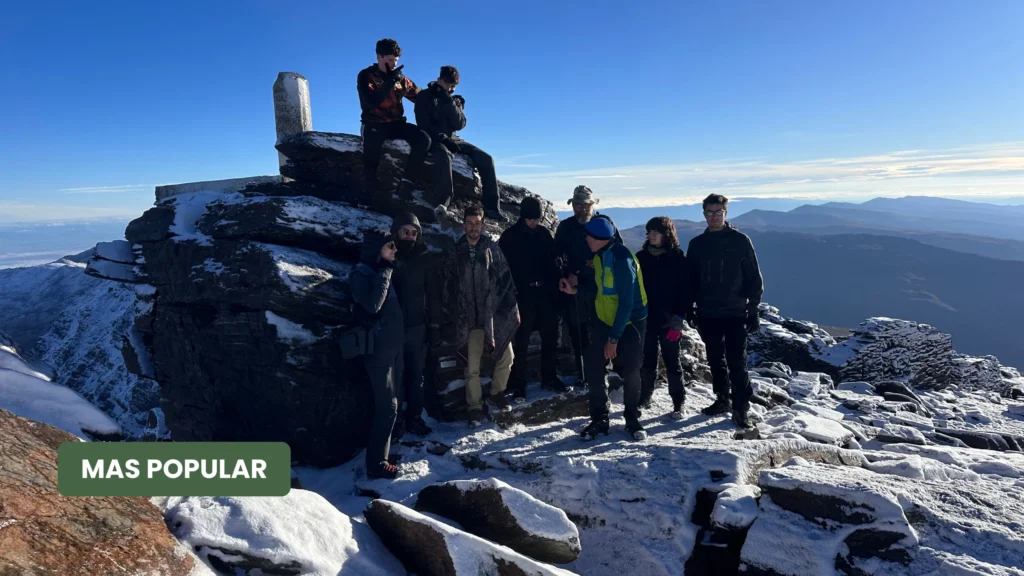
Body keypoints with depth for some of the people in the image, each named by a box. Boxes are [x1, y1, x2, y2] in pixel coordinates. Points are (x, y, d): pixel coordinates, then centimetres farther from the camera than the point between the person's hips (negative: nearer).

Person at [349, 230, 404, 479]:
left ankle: (380, 452, 26)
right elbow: (373, 305, -29)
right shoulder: (361, 274, -12)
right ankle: (376, 464, 0)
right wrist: (385, 273, -22)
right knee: (388, 406, -8)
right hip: (378, 348, -9)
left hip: (391, 346, 9)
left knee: (386, 404, 14)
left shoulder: (380, 272, 13)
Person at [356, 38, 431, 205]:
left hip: (396, 124, 4)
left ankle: (407, 181, -21)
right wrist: (390, 82, -22)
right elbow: (372, 102, -18)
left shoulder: (400, 78, 10)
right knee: (373, 146, -38)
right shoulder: (366, 76, -2)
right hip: (374, 124, -4)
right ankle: (371, 191, -25)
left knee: (423, 139, -23)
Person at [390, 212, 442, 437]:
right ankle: (395, 417, 15)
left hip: (417, 325, 2)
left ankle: (414, 416, 21)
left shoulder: (424, 257, 2)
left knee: (415, 373, 9)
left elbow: (433, 292, 5)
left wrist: (435, 324, 2)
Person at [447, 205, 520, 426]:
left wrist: (513, 308, -2)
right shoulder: (456, 251, 1)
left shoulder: (492, 247, 0)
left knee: (506, 357, 8)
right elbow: (451, 286, 7)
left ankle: (496, 395, 31)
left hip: (497, 314, 1)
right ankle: (475, 408, 19)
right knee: (472, 367, 4)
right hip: (471, 318, 0)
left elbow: (506, 279, 1)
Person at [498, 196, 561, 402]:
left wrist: (556, 287, 2)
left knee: (550, 337, 12)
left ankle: (549, 377, 28)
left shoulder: (543, 233, 7)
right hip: (522, 295, -4)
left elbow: (553, 261, 9)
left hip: (545, 293, 4)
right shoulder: (509, 237, -5)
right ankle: (518, 387, 8)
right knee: (521, 342, 0)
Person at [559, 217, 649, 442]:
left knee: (630, 372, 3)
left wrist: (614, 337, -22)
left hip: (630, 322, -7)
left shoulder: (622, 259, -25)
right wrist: (575, 289, -7)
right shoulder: (600, 255, 1)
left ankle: (633, 419, 24)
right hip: (603, 321, 7)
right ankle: (599, 419, 17)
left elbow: (626, 302, -25)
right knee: (594, 370, 2)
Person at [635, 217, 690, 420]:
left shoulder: (678, 258, -4)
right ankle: (645, 398, 25)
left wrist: (678, 320, -11)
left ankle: (678, 403, 16)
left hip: (669, 320, -3)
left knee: (672, 362, 5)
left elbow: (684, 291, -5)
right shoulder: (641, 257, 4)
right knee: (647, 361, 11)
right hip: (646, 319, 3)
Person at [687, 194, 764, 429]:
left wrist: (753, 309, -4)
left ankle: (741, 409, 5)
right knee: (716, 360, 14)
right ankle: (723, 400, 28)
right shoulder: (697, 244, 6)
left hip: (735, 314, -3)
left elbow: (754, 278, 0)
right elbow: (690, 280, 12)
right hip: (707, 314, 4)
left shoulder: (740, 241, -2)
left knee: (737, 362, -4)